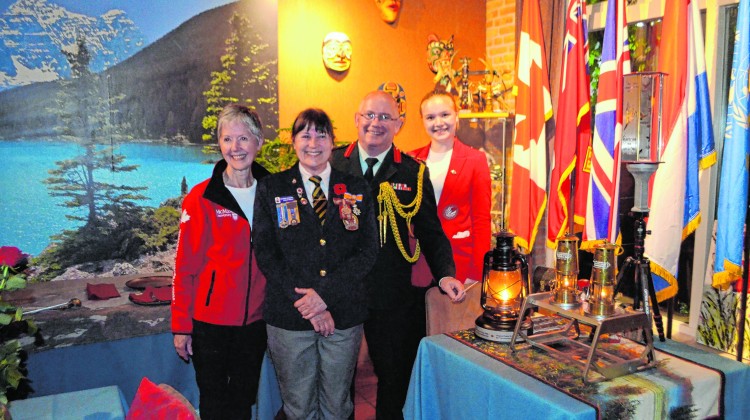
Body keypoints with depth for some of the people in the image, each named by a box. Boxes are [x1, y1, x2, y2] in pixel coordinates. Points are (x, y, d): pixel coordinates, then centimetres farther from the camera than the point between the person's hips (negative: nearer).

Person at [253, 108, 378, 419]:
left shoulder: (357, 190, 6)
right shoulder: (271, 189, 3)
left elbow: (368, 251, -1)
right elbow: (265, 254, -3)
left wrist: (325, 293, -14)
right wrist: (305, 304, -12)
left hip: (344, 316, 1)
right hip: (289, 318, -1)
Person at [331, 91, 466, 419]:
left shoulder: (414, 173, 0)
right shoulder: (332, 163, 0)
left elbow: (430, 232, 3)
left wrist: (445, 274, -11)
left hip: (393, 296, 0)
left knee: (394, 378, 14)